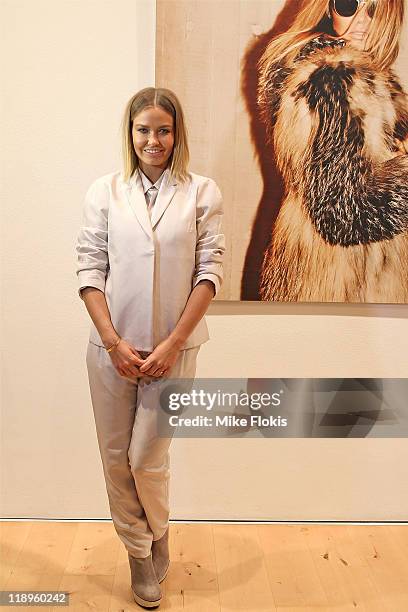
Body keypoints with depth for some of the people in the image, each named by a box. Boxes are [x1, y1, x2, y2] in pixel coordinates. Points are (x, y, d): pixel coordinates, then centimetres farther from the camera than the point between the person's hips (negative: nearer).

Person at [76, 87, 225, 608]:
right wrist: (113, 341, -9)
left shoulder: (202, 193, 1)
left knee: (147, 457, 3)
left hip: (173, 347, -2)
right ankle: (139, 551, 34)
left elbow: (210, 270, -4)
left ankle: (157, 535, 36)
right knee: (115, 456, 10)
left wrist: (173, 343, -11)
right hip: (112, 345, 2)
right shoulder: (104, 192, 4)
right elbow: (90, 268, 0)